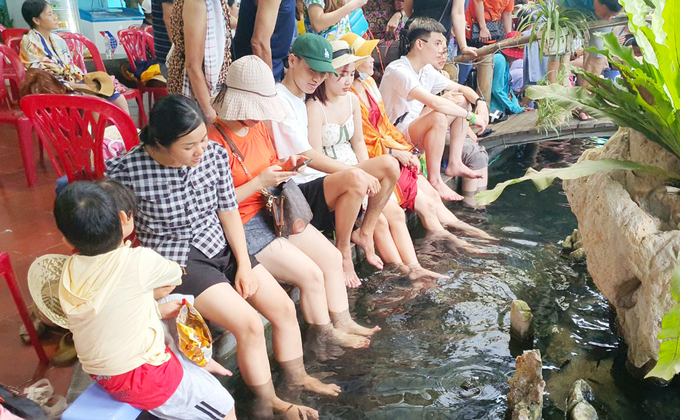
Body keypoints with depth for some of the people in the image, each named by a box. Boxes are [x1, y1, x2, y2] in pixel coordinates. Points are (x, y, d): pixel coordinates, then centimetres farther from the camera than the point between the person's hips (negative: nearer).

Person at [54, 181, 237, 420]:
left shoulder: (70, 270, -5)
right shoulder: (139, 261, -24)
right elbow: (175, 278, -1)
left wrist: (158, 309, 9)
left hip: (101, 373, 8)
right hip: (140, 378, -8)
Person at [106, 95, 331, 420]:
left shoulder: (214, 154, -8)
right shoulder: (128, 170, -20)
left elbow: (228, 210, 1)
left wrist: (244, 265, -1)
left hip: (220, 246, 6)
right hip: (177, 259, -5)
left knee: (284, 307, 1)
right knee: (249, 323, -17)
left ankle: (296, 376, 27)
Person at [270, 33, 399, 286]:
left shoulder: (301, 99, 19)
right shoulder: (278, 101, -11)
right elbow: (306, 157, -18)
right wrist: (355, 171, -21)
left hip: (317, 180, 9)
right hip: (297, 191, -9)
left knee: (389, 166, -3)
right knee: (355, 180, -36)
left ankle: (364, 234, 6)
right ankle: (343, 254, -15)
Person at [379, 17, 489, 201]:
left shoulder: (427, 70, 6)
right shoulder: (398, 71, -23)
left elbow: (462, 88, 14)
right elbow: (434, 103, -34)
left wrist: (480, 102, -7)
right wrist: (472, 117, -26)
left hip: (415, 127, 10)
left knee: (462, 100, 6)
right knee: (439, 117, -34)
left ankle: (454, 163, 3)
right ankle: (434, 179, -23)